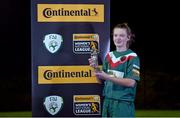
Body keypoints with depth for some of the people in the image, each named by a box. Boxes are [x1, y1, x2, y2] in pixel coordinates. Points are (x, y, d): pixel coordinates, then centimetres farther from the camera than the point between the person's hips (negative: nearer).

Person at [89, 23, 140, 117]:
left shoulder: (132, 57, -7)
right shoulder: (109, 56, 12)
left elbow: (131, 82, -16)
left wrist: (107, 77, -22)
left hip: (123, 103, -6)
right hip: (107, 101, 6)